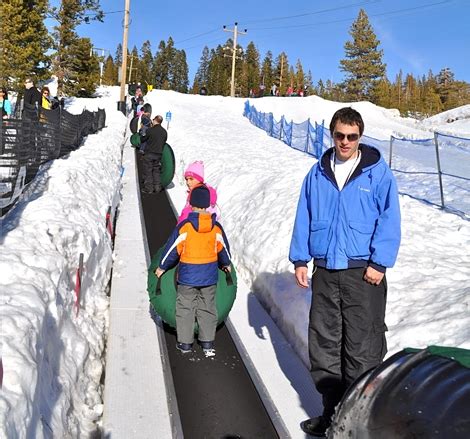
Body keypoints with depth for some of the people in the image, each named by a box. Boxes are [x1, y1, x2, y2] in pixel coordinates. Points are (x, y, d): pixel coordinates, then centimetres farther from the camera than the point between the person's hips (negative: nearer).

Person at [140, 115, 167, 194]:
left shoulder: (150, 130, -14)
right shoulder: (164, 132, 2)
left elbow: (142, 139, -3)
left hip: (149, 154, -5)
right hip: (159, 154, 5)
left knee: (147, 171, 4)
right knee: (156, 170, 15)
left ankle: (148, 188, 4)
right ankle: (157, 187, 13)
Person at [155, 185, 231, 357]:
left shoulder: (184, 226, -15)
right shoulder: (216, 227, -4)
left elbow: (173, 249, -7)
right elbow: (223, 248, 11)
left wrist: (162, 267, 8)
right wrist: (226, 264, 30)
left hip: (188, 276, -3)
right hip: (209, 276, 3)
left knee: (185, 307, 10)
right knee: (208, 308, 13)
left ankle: (185, 342, 17)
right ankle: (208, 343, 15)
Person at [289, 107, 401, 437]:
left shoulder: (378, 172, -2)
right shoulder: (318, 173, 9)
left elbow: (389, 220, -5)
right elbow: (304, 218, 11)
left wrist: (379, 263, -12)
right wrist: (300, 259, 6)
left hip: (363, 272, -4)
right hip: (324, 272, 4)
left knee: (363, 347, 1)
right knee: (323, 343, 11)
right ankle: (333, 411, 27)